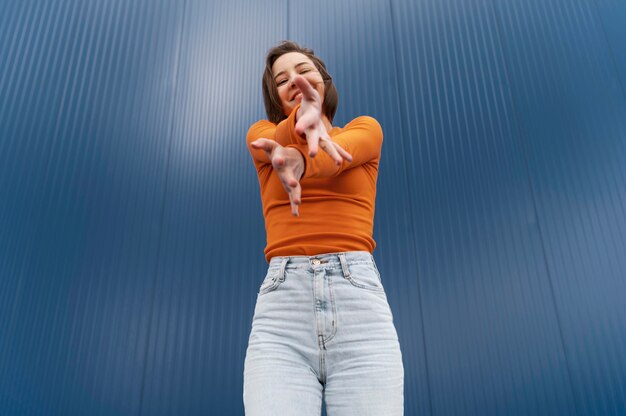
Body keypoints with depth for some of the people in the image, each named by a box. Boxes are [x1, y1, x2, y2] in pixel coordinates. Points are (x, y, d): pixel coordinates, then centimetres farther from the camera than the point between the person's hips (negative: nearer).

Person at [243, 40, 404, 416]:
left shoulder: (366, 129, 15)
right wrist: (302, 121, -30)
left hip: (360, 300, 0)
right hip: (281, 304, 1)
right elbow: (282, 139, -6)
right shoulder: (262, 133, 18)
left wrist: (298, 161, -31)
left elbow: (334, 154, -8)